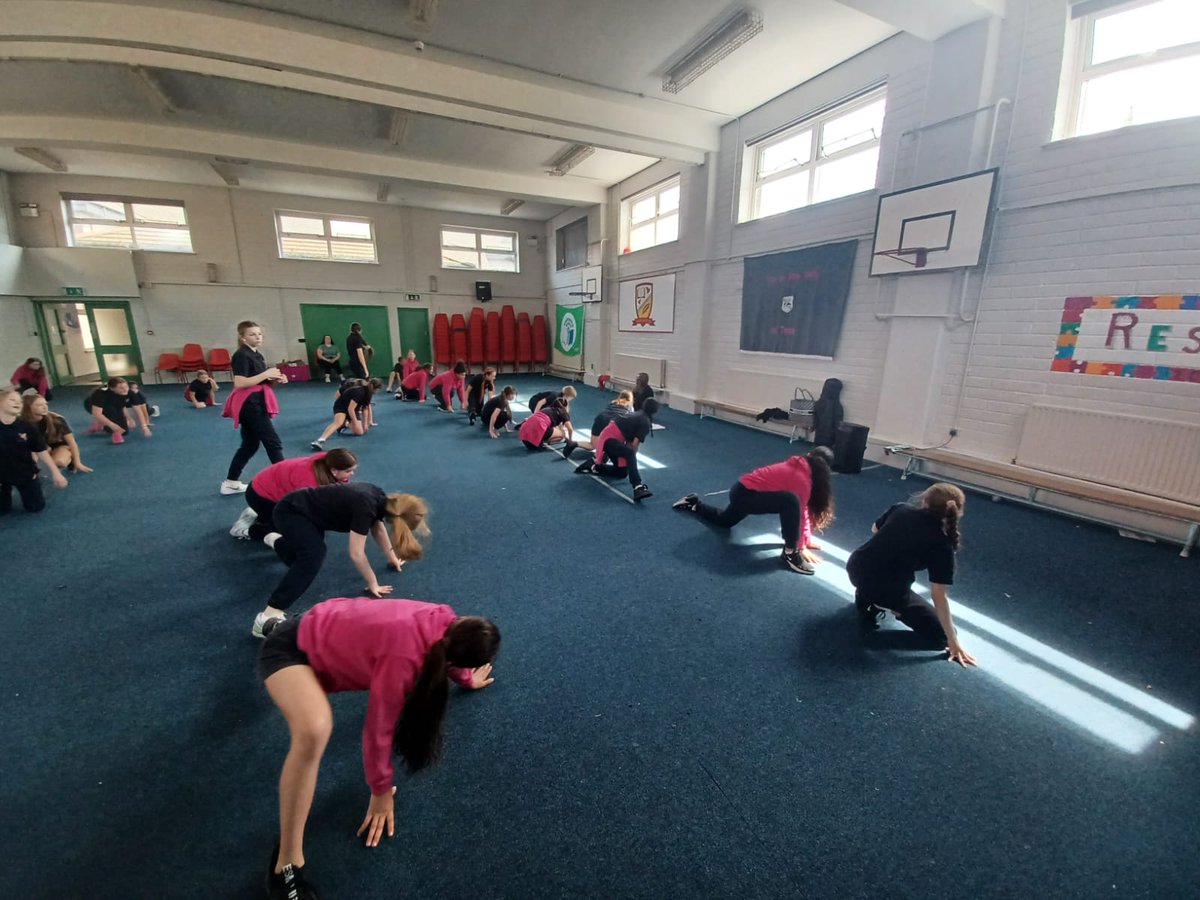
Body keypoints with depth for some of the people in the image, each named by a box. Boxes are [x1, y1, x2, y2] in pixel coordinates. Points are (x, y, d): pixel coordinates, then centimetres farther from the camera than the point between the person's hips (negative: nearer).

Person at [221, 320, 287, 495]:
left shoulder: (256, 355, 15)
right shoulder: (241, 355, -14)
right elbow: (240, 383, -24)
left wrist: (276, 379, 3)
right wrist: (267, 373, -20)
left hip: (255, 403, 10)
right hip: (249, 404, -10)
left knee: (250, 444, 15)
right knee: (273, 442, -9)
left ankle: (231, 483, 25)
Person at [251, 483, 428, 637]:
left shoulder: (379, 498, -8)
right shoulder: (365, 507, -33)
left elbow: (378, 528, 11)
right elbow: (356, 554, -29)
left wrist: (392, 558, 20)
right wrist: (372, 584, -18)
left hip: (306, 511, 10)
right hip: (290, 511, -9)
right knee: (313, 555, -31)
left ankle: (277, 541, 57)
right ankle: (268, 618, -35)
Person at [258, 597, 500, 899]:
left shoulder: (444, 620, -14)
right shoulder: (404, 660, -36)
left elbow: (448, 658, 12)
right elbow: (379, 729, -22)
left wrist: (467, 679, 30)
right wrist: (382, 791, -6)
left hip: (326, 624, 8)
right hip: (290, 650, -8)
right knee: (315, 730, -34)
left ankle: (281, 625, 58)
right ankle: (287, 863, -16)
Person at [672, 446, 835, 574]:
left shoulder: (799, 467, 7)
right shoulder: (802, 478, -19)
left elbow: (803, 508, 10)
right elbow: (799, 512, -16)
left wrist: (806, 539, 13)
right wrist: (802, 547, -6)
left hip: (742, 490, 10)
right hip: (745, 494, -10)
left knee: (724, 521, 37)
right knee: (791, 501, -31)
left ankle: (694, 503, 52)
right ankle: (790, 553, -19)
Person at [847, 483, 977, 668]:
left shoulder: (901, 509, 2)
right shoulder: (942, 546, -8)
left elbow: (875, 530, 21)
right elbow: (938, 595, -9)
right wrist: (953, 641, -3)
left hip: (855, 569, 6)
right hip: (886, 591, -6)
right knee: (941, 634, 12)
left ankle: (866, 596, 20)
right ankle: (878, 606, -2)